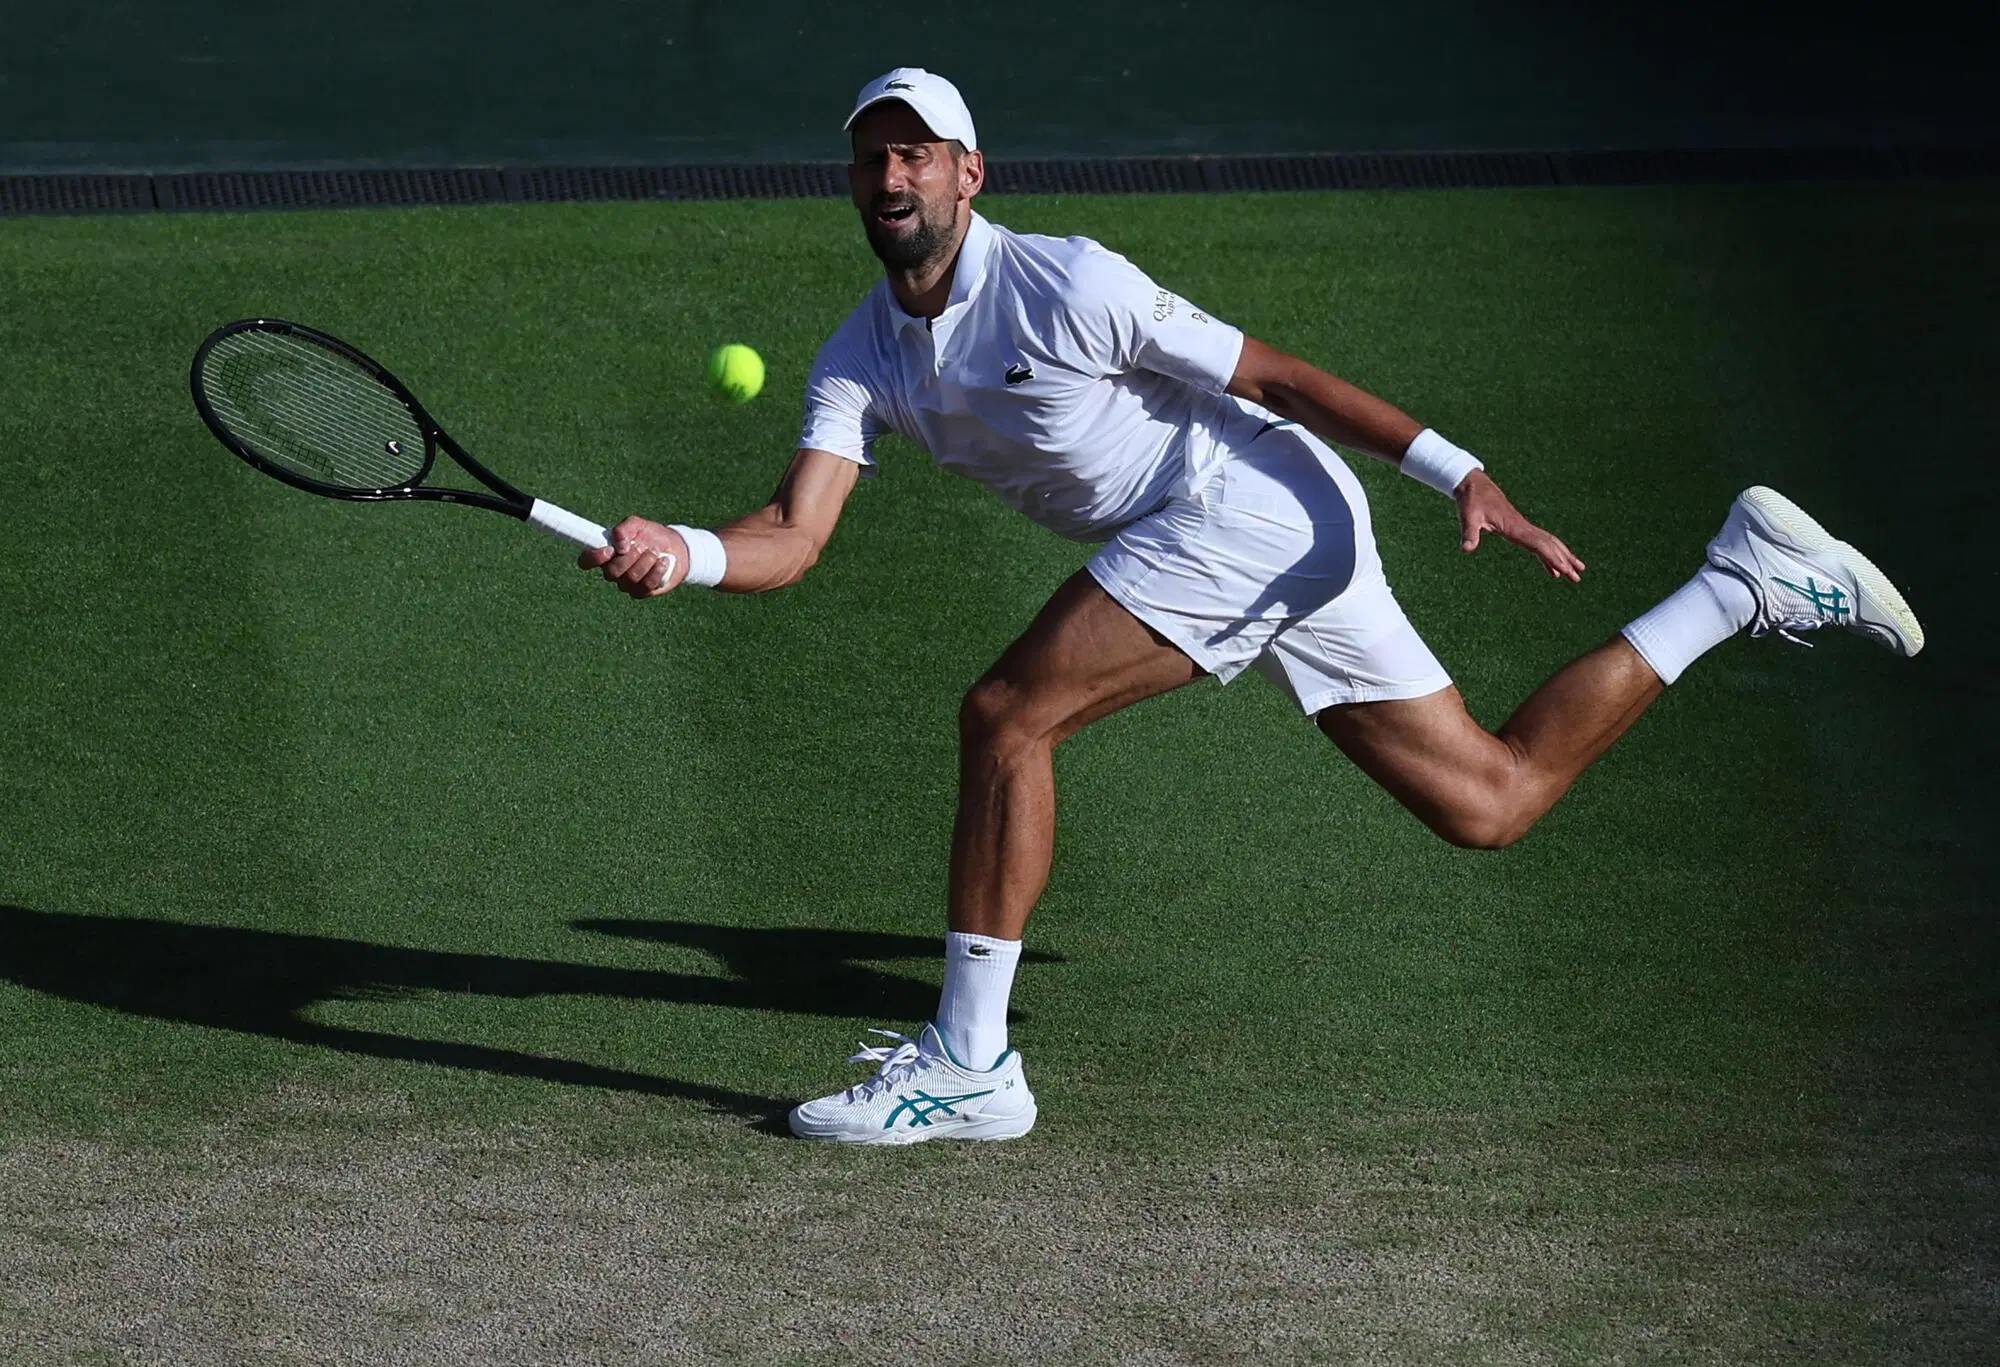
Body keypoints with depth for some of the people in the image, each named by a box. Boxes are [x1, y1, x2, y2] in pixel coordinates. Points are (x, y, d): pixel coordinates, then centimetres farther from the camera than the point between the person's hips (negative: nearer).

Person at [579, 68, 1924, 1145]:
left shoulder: (1062, 284, -14)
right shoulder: (864, 359, 8)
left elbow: (1275, 375, -11)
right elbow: (794, 533, -4)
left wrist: (1461, 473, -15)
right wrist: (683, 552, -25)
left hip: (1253, 501, -9)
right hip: (1292, 555, 9)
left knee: (1005, 715, -17)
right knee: (1494, 802, 12)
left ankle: (965, 1066, -11)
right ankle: (1746, 580, 26)